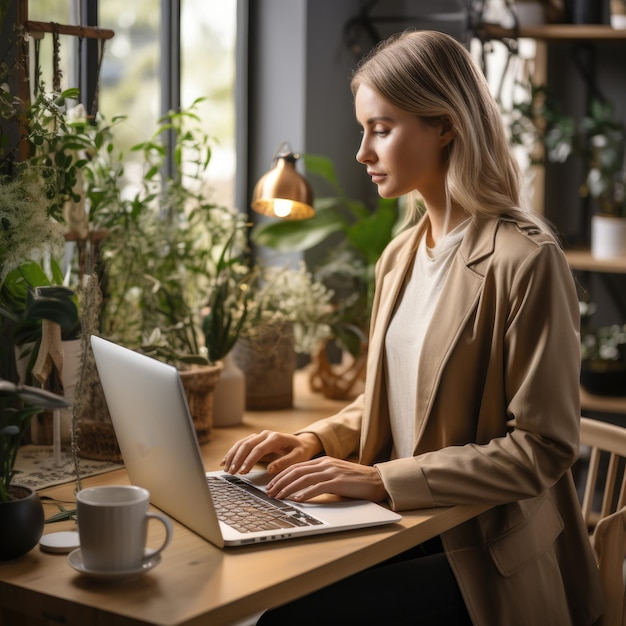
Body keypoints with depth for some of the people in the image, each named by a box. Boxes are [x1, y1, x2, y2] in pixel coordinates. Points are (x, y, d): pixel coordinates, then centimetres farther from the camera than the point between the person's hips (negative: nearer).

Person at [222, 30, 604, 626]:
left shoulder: (526, 262, -16)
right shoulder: (400, 255, 10)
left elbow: (543, 448, -17)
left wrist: (381, 479, -19)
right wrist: (315, 440, 0)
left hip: (486, 558, -7)